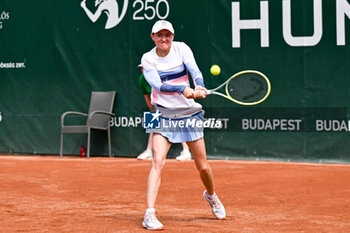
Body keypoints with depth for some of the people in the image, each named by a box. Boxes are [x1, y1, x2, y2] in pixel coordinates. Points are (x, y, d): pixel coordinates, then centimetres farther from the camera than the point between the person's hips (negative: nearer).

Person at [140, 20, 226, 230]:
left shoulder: (181, 49, -2)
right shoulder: (148, 59, -5)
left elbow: (195, 71, -16)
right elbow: (158, 85, -20)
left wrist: (199, 88, -38)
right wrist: (183, 89, -36)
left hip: (189, 114, 1)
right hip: (163, 116, -1)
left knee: (202, 166, 7)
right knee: (158, 162, -19)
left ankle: (211, 195, 39)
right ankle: (149, 215, -21)